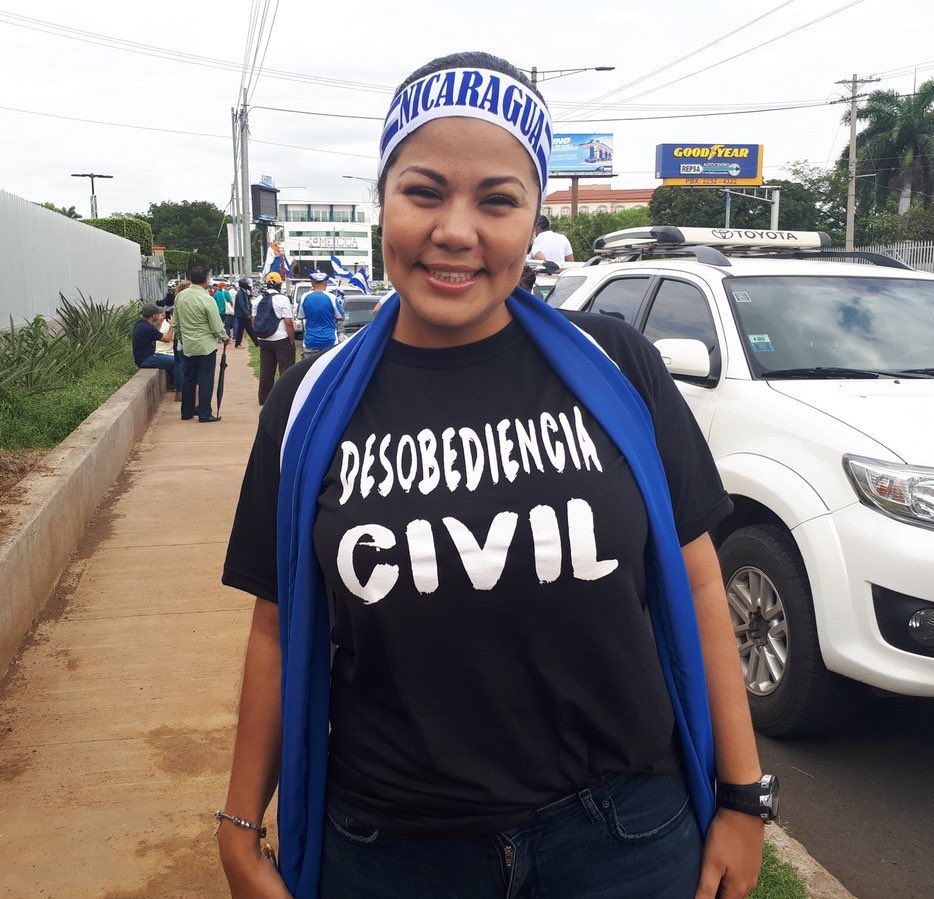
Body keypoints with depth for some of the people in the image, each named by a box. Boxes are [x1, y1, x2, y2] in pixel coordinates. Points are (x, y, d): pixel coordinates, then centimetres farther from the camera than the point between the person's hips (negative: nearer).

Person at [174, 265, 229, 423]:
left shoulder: (179, 296, 1)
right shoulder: (206, 299, -18)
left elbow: (176, 323, 11)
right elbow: (217, 326, -13)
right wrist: (224, 338, 5)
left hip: (188, 346, 6)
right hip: (206, 346, -6)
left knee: (188, 379, 15)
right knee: (206, 380, 1)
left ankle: (187, 411, 22)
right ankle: (204, 413, 4)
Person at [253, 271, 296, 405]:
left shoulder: (257, 300, 6)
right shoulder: (282, 299, -11)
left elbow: (254, 321, 13)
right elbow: (288, 323, -14)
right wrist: (292, 340, -8)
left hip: (263, 340, 6)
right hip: (282, 339, -6)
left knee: (266, 371, 12)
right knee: (286, 370, 0)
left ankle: (264, 398, 18)